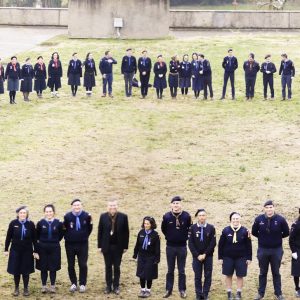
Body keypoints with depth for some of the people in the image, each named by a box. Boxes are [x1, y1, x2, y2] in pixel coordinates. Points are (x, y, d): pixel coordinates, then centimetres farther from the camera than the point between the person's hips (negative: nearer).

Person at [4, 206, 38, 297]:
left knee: (26, 271, 5)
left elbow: (34, 239, -1)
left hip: (27, 251, 0)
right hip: (15, 251, 0)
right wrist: (6, 249, 2)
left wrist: (35, 251, -1)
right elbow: (8, 237, 1)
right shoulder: (13, 223, -7)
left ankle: (26, 289, 19)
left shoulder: (31, 224, -7)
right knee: (16, 270, 6)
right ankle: (16, 288, 21)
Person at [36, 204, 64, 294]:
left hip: (54, 248, 0)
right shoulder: (40, 223, -7)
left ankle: (53, 286, 14)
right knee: (43, 268, 5)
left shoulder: (58, 223, -7)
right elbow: (37, 235, 8)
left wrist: (56, 241, 6)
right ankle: (44, 286, 14)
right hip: (43, 248, 0)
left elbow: (61, 234, 10)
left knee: (53, 268, 5)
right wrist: (41, 241, 5)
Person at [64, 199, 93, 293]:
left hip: (83, 244, 0)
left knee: (83, 265, 3)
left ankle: (82, 284, 13)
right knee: (71, 265, 9)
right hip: (70, 244, 0)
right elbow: (64, 229, -3)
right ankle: (73, 283, 22)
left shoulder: (86, 215, -7)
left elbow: (89, 229, 4)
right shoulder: (67, 216, -10)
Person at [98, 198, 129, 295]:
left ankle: (116, 286, 14)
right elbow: (100, 232, 2)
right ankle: (108, 286, 15)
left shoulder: (123, 217, -4)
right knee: (108, 267, 8)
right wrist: (100, 246, -1)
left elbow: (126, 232, -1)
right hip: (107, 246, 1)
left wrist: (125, 246, -2)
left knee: (117, 267, 6)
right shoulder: (103, 216, -1)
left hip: (118, 246, -1)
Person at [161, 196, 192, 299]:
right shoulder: (167, 216, -8)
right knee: (170, 270, 9)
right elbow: (163, 229, 8)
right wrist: (169, 237, 6)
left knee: (181, 270, 6)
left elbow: (190, 229, 6)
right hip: (170, 246, 1)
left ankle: (182, 290, 14)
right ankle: (168, 290, 16)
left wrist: (185, 237, 2)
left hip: (182, 246, -1)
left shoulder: (186, 216, -9)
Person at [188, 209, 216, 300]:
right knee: (197, 276, 3)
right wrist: (197, 255, -9)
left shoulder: (211, 228, -3)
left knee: (208, 276, 3)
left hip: (208, 256, 0)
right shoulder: (193, 228, -3)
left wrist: (205, 254, -10)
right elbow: (191, 243, -2)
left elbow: (213, 243, -4)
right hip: (196, 256, 0)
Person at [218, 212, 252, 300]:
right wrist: (220, 257, -1)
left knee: (240, 276, 6)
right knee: (228, 275, 9)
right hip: (228, 257, 1)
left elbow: (249, 245, -2)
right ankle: (229, 293, 21)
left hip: (241, 257, -1)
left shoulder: (244, 231, -7)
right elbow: (221, 245, 0)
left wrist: (249, 258, -3)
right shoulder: (226, 230, -6)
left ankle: (239, 293, 19)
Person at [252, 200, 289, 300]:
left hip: (276, 250, -1)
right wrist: (262, 237, 4)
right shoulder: (259, 219, -10)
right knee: (263, 273, 12)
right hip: (263, 250, 1)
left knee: (276, 273, 10)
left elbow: (286, 233, -2)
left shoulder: (280, 219, -13)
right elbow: (254, 232, 5)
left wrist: (277, 237, 2)